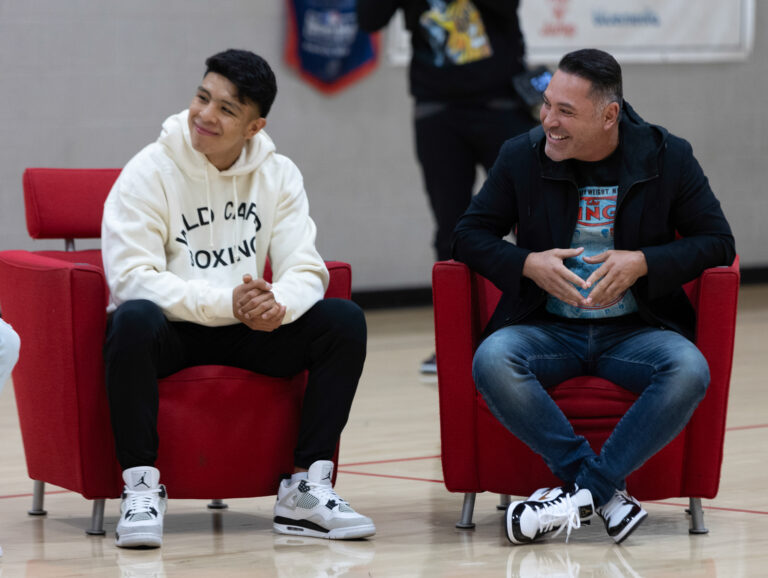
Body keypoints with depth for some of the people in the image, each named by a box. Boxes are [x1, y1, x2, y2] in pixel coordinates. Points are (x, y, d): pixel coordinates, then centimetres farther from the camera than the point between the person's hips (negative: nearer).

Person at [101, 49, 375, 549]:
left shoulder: (279, 175, 3)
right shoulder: (149, 173, -10)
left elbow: (306, 271, -4)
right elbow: (131, 277, -19)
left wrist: (276, 305, -29)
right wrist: (225, 304, -31)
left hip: (245, 333, 4)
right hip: (169, 331, -4)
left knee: (344, 321, -18)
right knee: (134, 319, -39)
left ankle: (307, 488, -17)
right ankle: (142, 485, -27)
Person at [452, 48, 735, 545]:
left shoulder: (669, 158, 1)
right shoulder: (522, 157, 3)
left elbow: (718, 242, 2)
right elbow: (471, 234, 8)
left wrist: (642, 263, -13)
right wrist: (527, 265, -12)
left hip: (636, 330, -1)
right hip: (549, 328, 1)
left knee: (690, 371, -34)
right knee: (492, 360, -33)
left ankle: (586, 486, -26)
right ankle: (608, 491, -27)